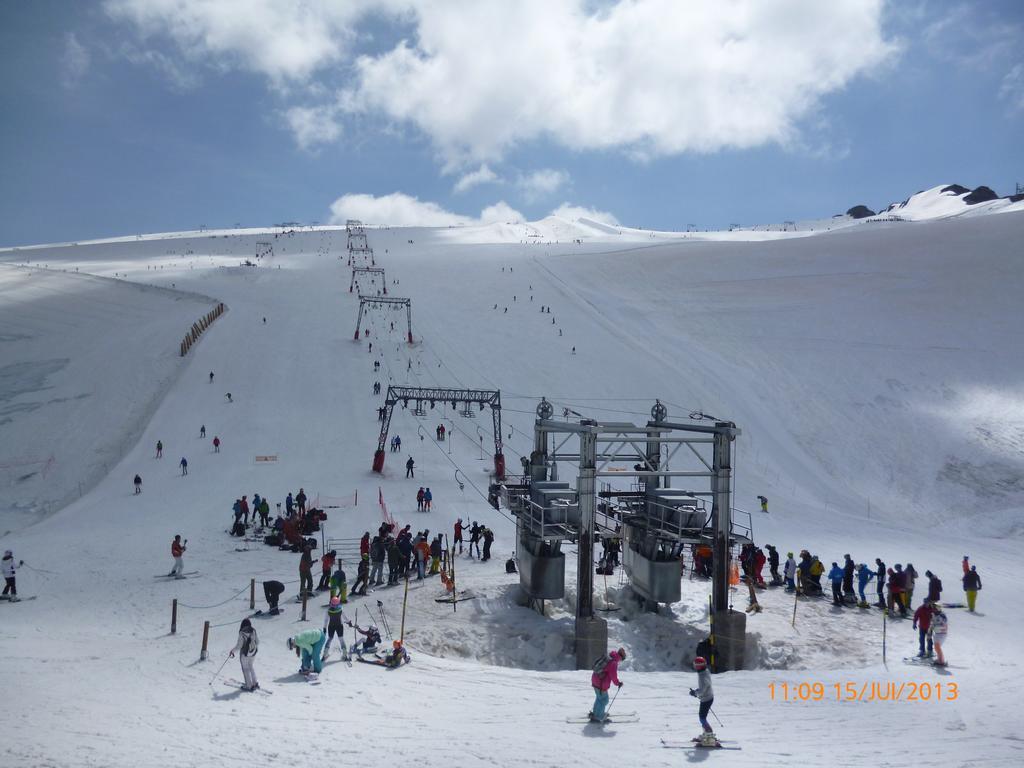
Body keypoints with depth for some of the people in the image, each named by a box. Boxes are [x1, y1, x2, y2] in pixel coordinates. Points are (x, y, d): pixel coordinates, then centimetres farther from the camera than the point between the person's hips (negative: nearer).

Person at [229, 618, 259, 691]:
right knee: (250, 667, 24)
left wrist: (233, 651, -2)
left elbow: (239, 645, -19)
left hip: (244, 653, -5)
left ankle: (249, 686, 17)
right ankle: (254, 683, 26)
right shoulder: (253, 631, -6)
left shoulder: (242, 633, -21)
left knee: (246, 669, 11)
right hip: (253, 653, 5)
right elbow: (257, 642, 5)